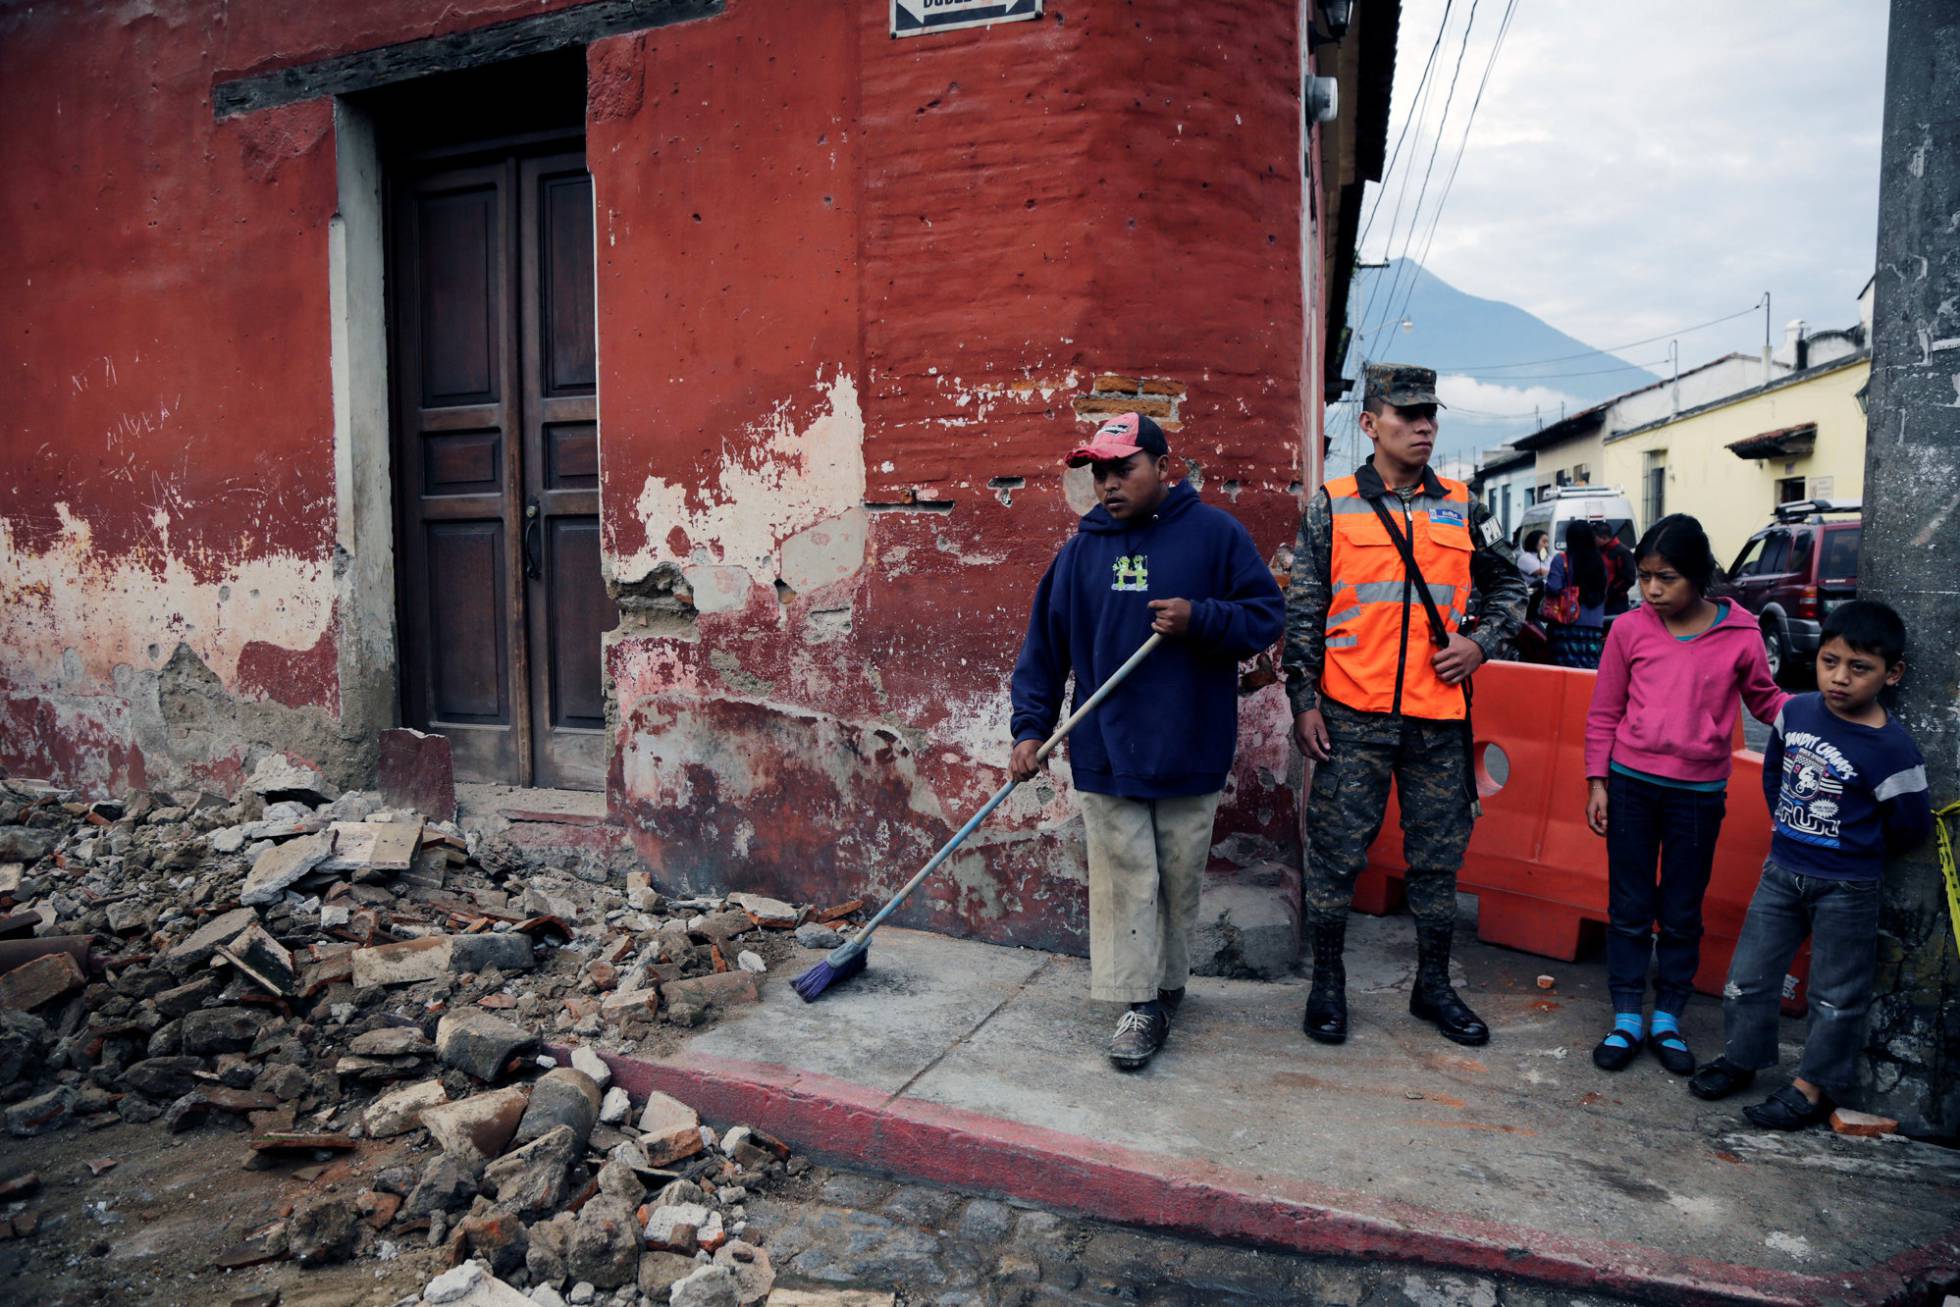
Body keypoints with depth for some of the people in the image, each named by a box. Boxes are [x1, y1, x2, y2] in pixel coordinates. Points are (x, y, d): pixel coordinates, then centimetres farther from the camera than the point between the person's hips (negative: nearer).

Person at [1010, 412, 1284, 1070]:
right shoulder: (1082, 548, 4)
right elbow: (1045, 643, 6)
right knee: (1123, 883, 2)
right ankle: (1141, 1004, 12)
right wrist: (1031, 727, -1)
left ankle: (1168, 984, 32)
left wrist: (1200, 618, -19)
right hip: (1104, 754, 1)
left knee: (1179, 882, 12)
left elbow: (1266, 616, -2)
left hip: (1190, 751, -1)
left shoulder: (1215, 534, -2)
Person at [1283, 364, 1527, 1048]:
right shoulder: (1332, 505, 1)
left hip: (1439, 715, 3)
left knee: (1439, 857, 12)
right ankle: (1327, 983, 21)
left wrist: (1481, 642, 4)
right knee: (1337, 853, 4)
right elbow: (1303, 611, 1)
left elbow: (1507, 584, 21)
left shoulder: (1462, 508, 9)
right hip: (1352, 715, -3)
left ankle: (1434, 985, 28)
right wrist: (1304, 700, -4)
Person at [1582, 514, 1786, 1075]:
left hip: (1698, 795, 0)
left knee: (1682, 914, 10)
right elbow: (1604, 712, 3)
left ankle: (1667, 1020, 25)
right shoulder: (1630, 629, -3)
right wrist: (1598, 781, 1)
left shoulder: (1740, 636, -5)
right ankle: (1626, 1019, 19)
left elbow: (1765, 700, 11)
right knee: (1629, 908, 8)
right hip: (1631, 786, 0)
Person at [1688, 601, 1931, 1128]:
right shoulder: (1796, 712, -5)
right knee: (1749, 973, 13)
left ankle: (1814, 1087, 23)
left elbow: (1911, 824, -9)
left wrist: (1856, 850, 5)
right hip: (1781, 871, 5)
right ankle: (1741, 1058, 31)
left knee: (1837, 994, 10)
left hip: (1846, 889, -5)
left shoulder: (1891, 748, -20)